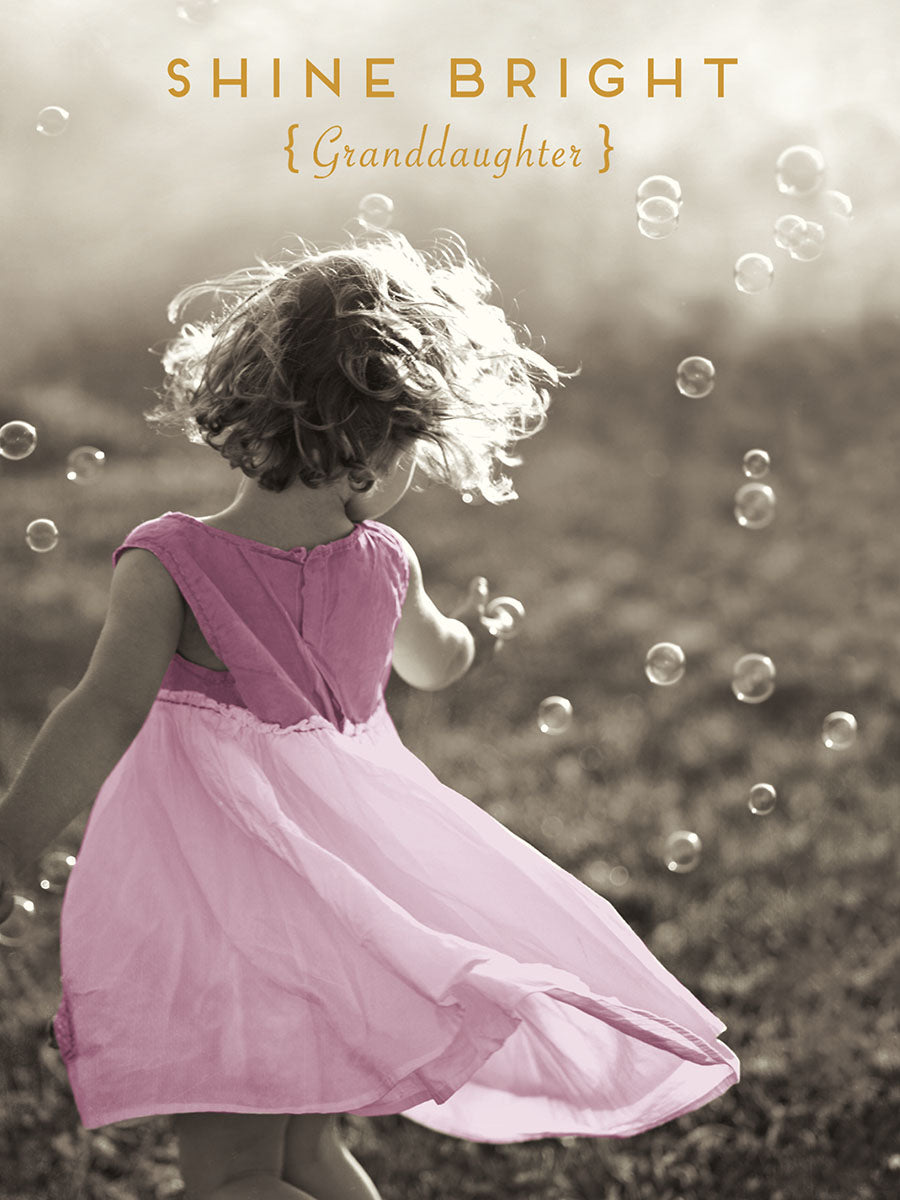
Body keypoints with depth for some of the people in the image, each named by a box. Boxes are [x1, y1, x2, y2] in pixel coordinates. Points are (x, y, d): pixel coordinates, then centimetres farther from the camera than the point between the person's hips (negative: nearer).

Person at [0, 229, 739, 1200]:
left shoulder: (167, 565, -19)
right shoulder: (383, 568, -6)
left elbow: (104, 716, -29)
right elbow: (436, 663, 16)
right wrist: (471, 631, 39)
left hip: (212, 893, -5)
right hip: (337, 887, 5)